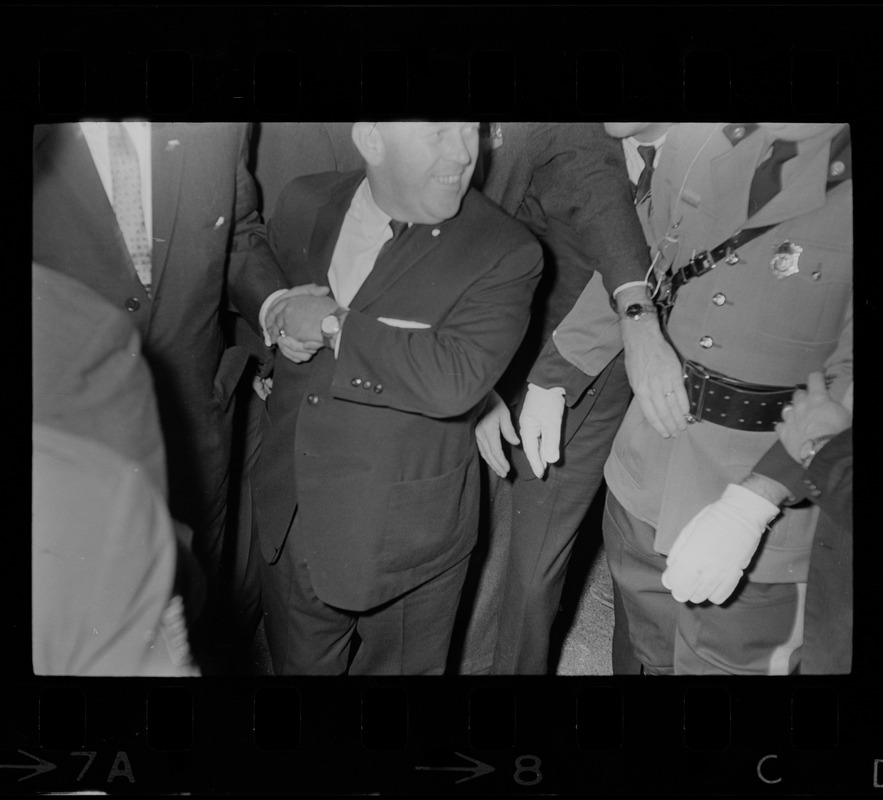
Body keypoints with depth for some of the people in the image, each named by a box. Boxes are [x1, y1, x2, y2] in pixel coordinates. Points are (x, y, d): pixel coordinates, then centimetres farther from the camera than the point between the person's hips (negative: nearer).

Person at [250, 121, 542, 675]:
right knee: (297, 664, 26)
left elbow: (454, 380, -31)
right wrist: (276, 313, 1)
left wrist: (333, 325, -23)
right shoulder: (305, 205, -2)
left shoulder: (506, 254, -17)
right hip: (292, 520, 4)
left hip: (405, 542, -4)